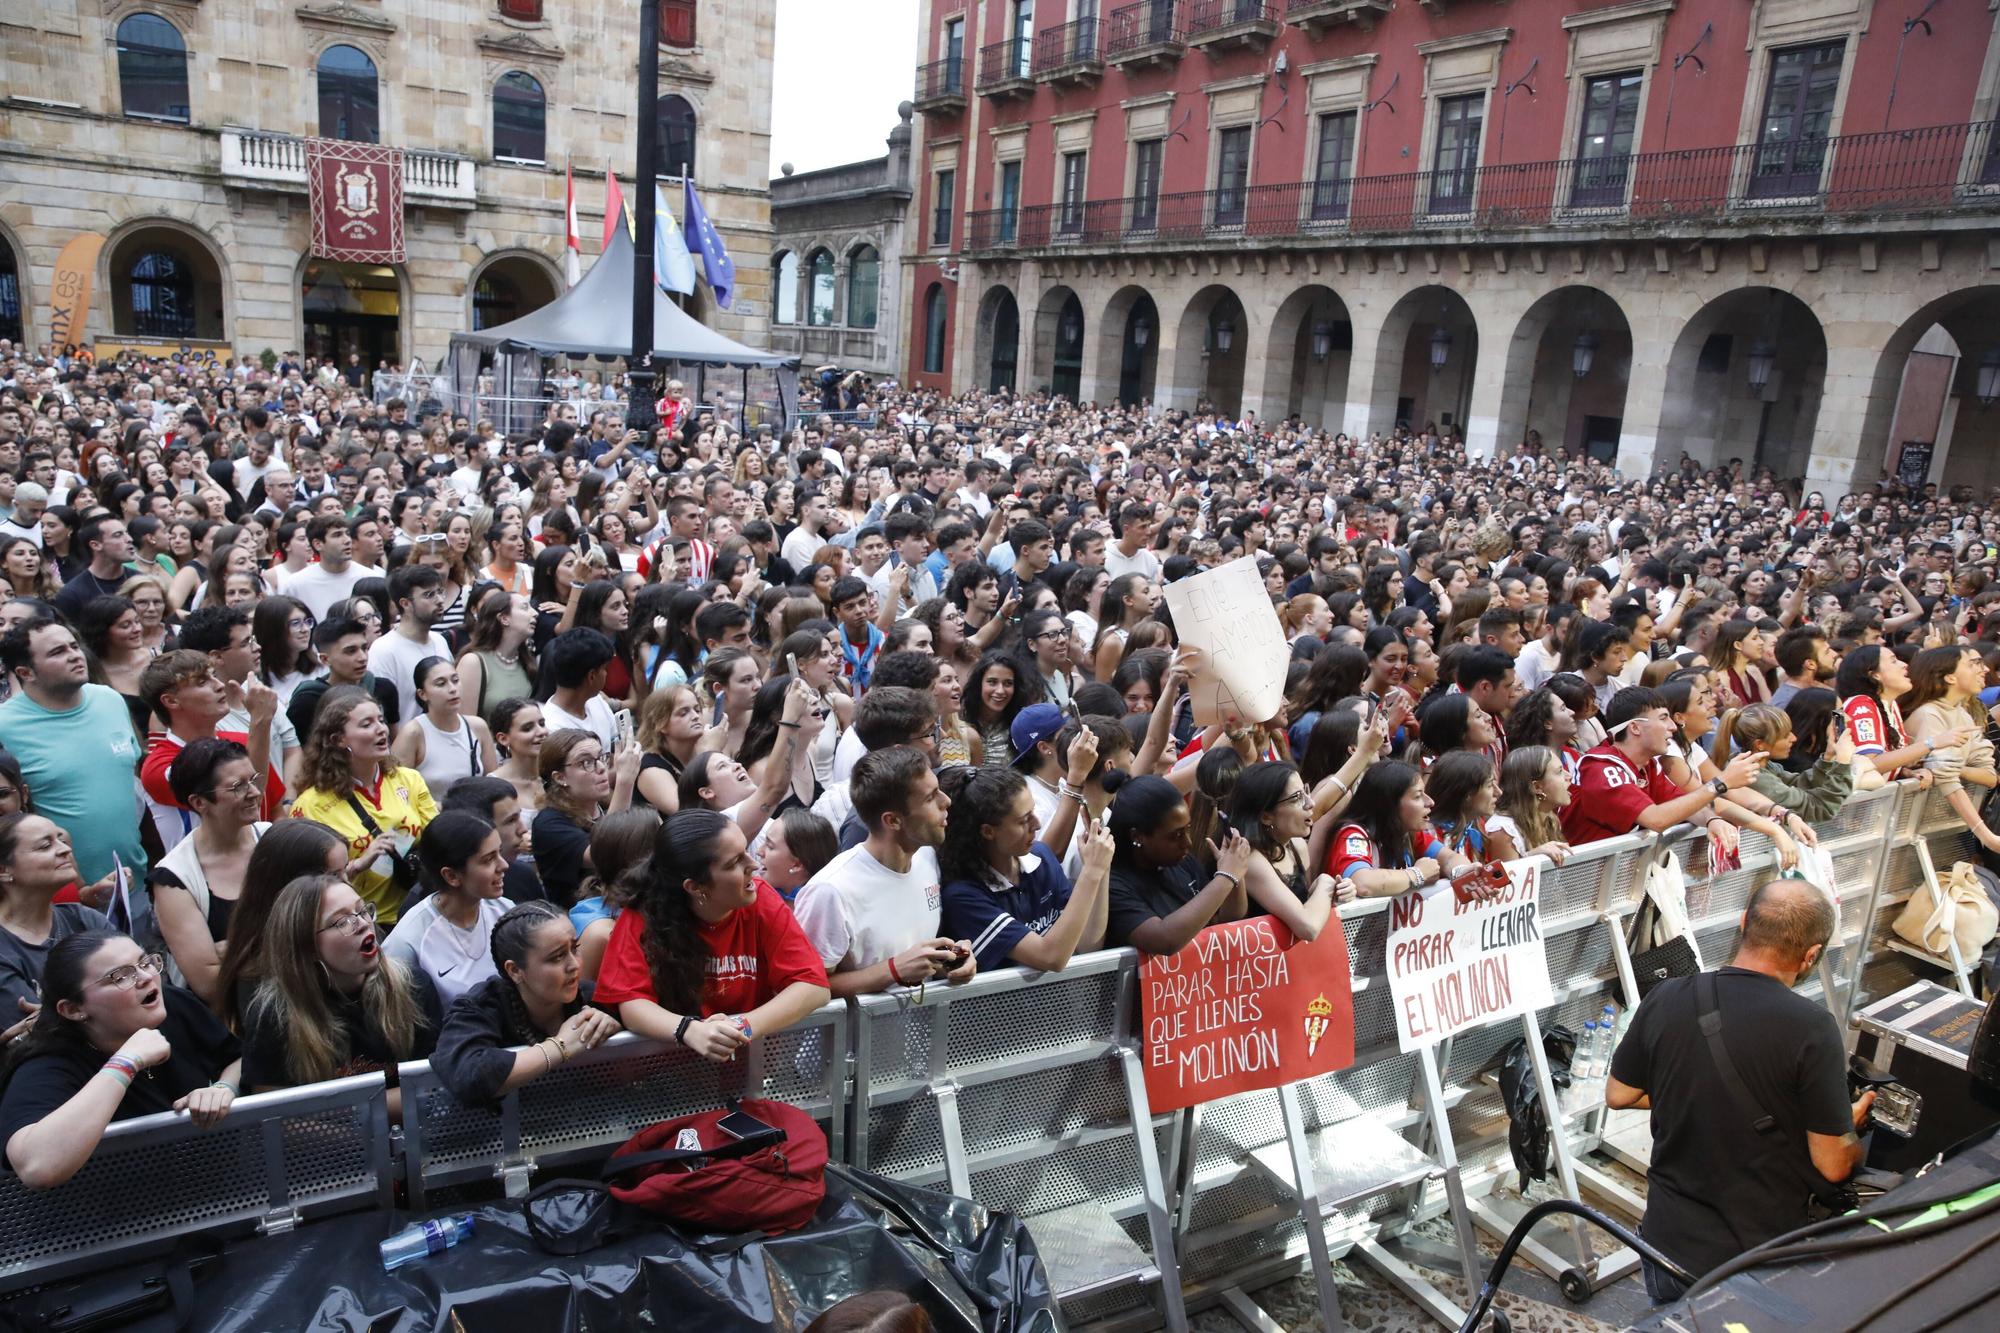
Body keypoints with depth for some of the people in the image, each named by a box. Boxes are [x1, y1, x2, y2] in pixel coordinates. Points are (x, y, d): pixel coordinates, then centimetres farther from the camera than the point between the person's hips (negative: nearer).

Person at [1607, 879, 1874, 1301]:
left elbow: (1618, 1096, 5)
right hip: (1766, 1261, -3)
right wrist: (1851, 1126, 10)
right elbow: (1833, 1166, -12)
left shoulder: (1664, 1000, -9)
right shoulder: (1812, 1028, -20)